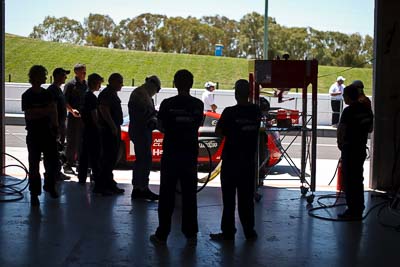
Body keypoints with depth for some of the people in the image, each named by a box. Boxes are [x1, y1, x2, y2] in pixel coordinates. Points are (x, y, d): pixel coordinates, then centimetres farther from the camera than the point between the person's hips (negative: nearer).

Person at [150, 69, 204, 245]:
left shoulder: (167, 104, -10)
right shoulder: (198, 104, -1)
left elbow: (161, 127, -1)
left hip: (171, 154, -2)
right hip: (190, 154, 2)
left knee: (167, 195, 4)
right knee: (189, 194, 10)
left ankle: (162, 234, 8)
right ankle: (191, 234, 13)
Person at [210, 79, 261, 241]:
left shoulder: (230, 112, -16)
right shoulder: (256, 112, -1)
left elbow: (218, 132, -9)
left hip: (231, 161, -4)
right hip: (249, 161, 4)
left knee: (229, 198, 4)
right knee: (246, 197, 13)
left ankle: (228, 232, 9)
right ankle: (249, 231, 18)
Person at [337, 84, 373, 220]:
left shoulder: (349, 111, -16)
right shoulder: (367, 110, 7)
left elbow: (341, 130, -17)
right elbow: (370, 128, 16)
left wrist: (340, 143, -3)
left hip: (349, 149, -8)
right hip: (362, 148, 8)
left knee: (349, 180, -1)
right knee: (358, 179, 15)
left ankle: (352, 211, 1)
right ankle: (358, 211, 21)